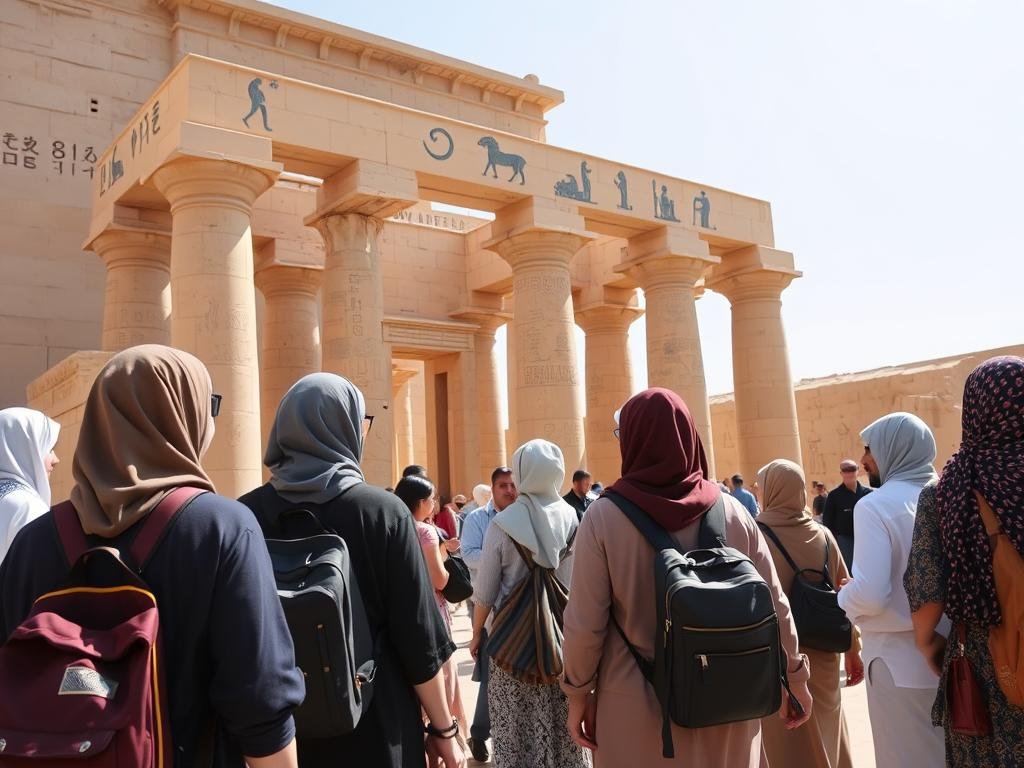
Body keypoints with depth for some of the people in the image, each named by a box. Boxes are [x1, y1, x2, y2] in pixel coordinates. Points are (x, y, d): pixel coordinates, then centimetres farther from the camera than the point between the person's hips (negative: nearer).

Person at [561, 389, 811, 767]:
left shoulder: (604, 516, -14)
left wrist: (579, 692, 1)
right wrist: (795, 676, 14)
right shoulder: (732, 511, -5)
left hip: (638, 704, -2)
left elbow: (585, 623, -12)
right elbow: (774, 605, 0)